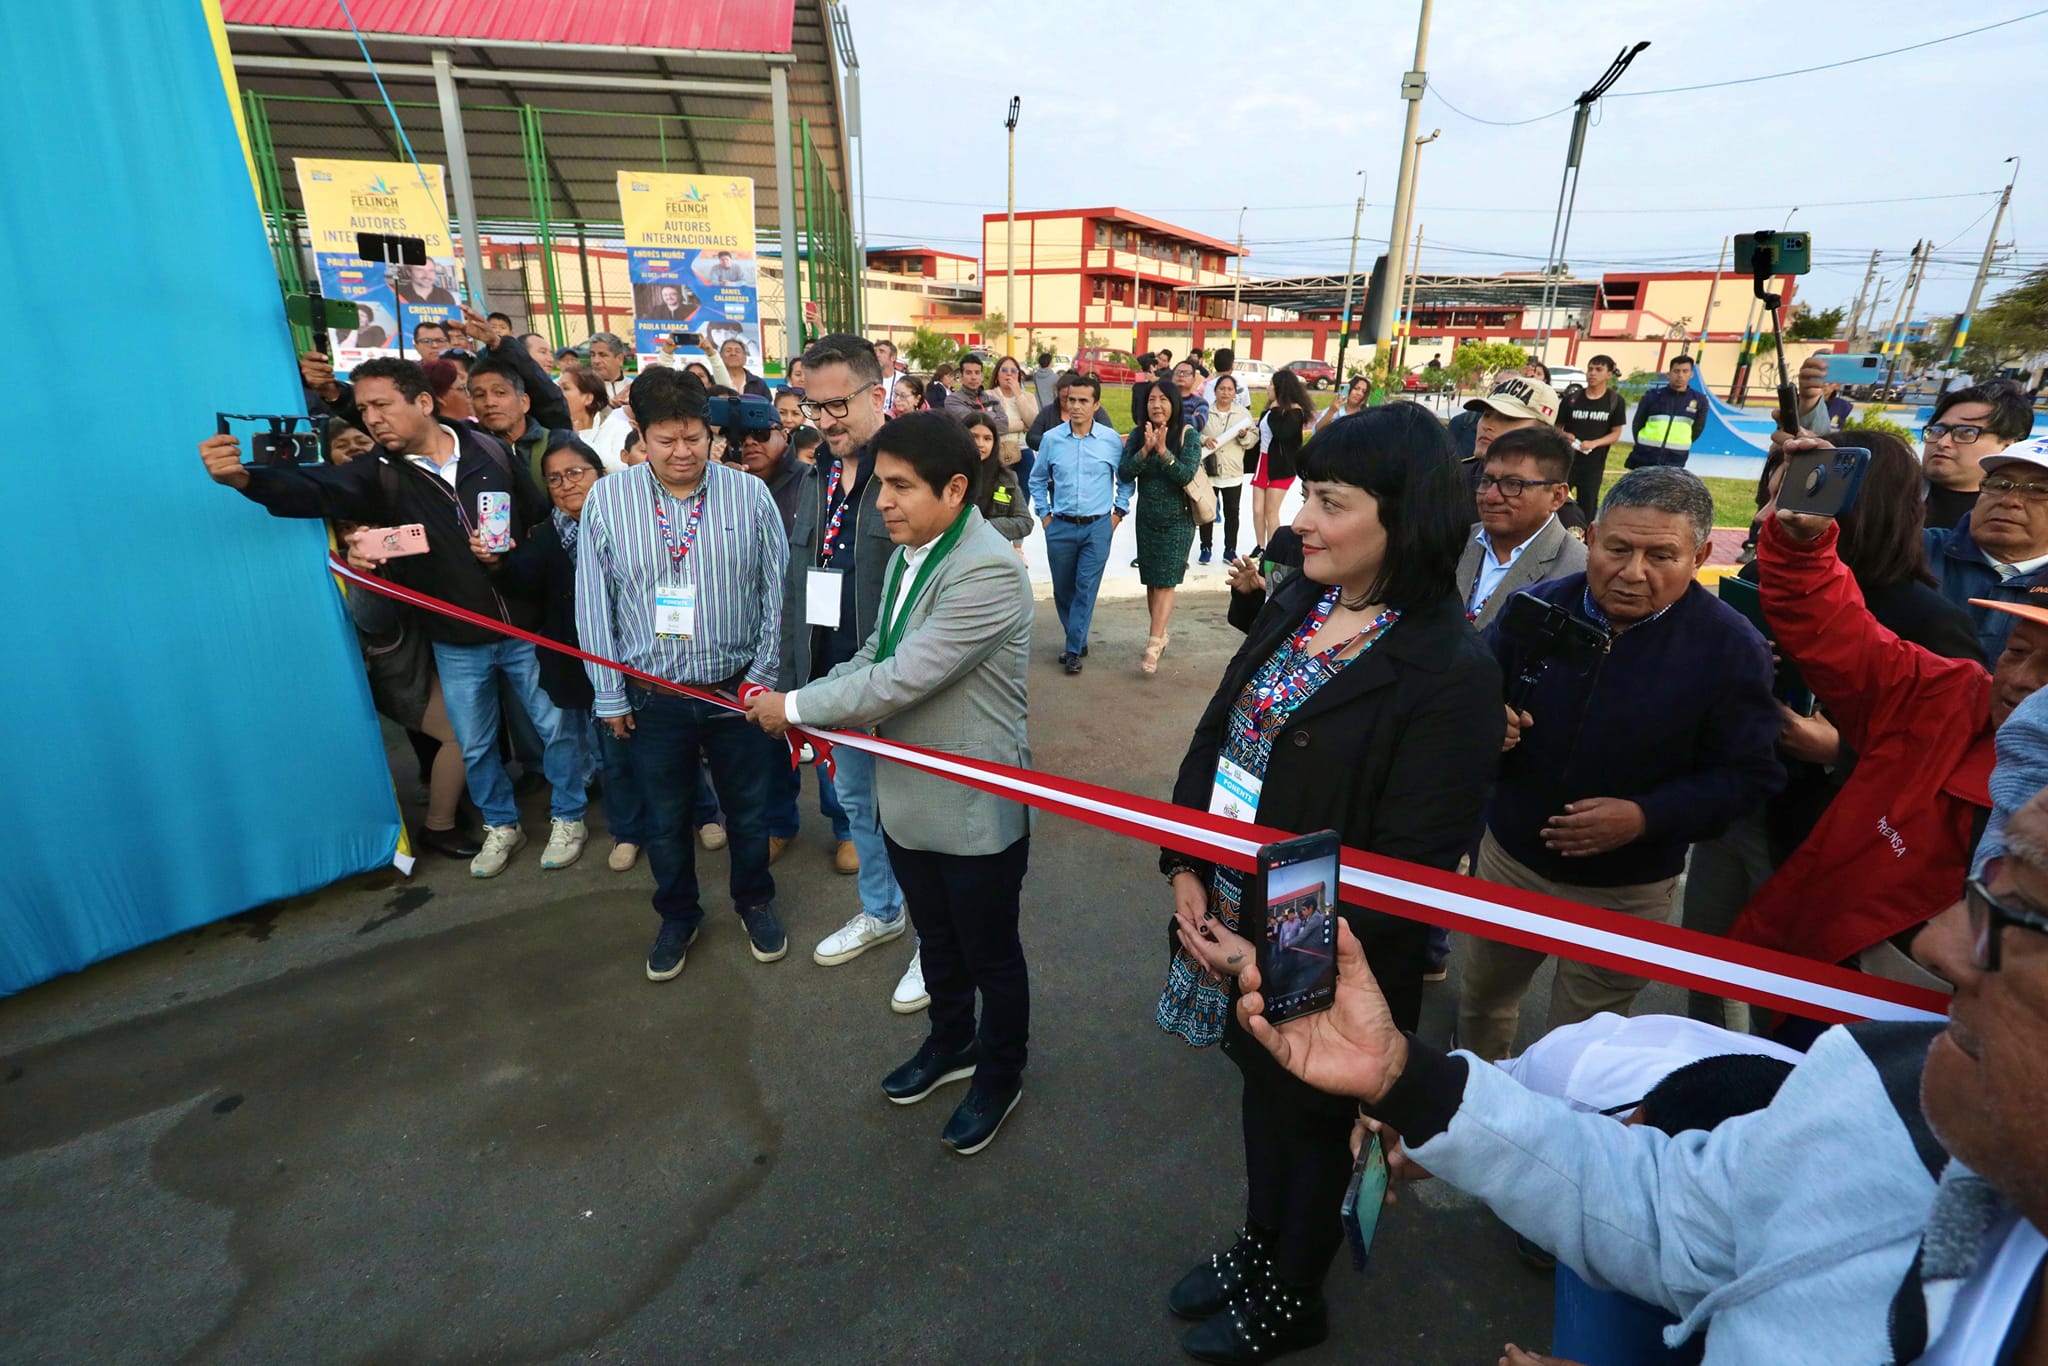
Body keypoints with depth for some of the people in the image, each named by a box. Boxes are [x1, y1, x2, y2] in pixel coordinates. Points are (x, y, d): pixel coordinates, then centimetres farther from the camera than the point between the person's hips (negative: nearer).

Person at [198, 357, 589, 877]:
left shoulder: (491, 450, -5)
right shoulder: (378, 473, -4)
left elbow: (544, 519, 2)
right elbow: (315, 488, -23)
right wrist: (244, 477, -41)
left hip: (523, 629, -1)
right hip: (457, 643, 2)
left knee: (554, 725, 10)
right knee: (474, 745, 15)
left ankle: (568, 816, 32)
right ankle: (501, 825, 37)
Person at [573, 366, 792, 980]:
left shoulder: (750, 494, -5)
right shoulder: (606, 500, -4)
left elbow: (776, 590, -1)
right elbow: (594, 604, -1)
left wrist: (765, 674, -5)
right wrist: (610, 696, -1)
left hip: (738, 689, 0)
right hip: (653, 696, 1)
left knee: (749, 811, 15)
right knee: (665, 820, 16)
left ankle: (755, 903, 40)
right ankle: (678, 918, 40)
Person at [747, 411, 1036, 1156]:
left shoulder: (989, 571, -27)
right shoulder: (909, 552, 3)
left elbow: (901, 679, -30)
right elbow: (875, 654, 10)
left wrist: (794, 706, -18)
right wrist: (814, 705, -7)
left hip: (975, 806, -8)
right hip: (908, 795, 8)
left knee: (990, 952, 15)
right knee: (935, 938, 27)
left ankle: (1000, 1073, 40)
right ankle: (951, 1042, 51)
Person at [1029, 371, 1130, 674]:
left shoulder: (1111, 439, -4)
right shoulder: (1051, 438, -2)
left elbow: (1125, 478, 10)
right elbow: (1037, 479, 12)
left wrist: (1118, 512, 4)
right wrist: (1044, 514, 7)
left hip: (1098, 526, -2)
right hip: (1060, 526, 2)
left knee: (1086, 588, -3)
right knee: (1062, 589, 10)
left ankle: (1074, 649, 6)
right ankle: (1078, 639, 29)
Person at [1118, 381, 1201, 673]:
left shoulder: (1188, 434, -8)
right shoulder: (1138, 434, 1)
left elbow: (1186, 475, -17)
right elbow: (1124, 474, -8)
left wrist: (1163, 451, -27)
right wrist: (1146, 449, -21)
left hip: (1177, 520, -4)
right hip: (1146, 519, 4)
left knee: (1165, 583, -8)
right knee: (1151, 582, 10)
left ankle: (1153, 646, -10)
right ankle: (1161, 635, 27)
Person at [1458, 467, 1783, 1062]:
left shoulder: (1732, 646, -14)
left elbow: (1749, 777, -13)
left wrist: (1646, 818, -27)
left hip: (1626, 891, -2)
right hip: (1509, 856, 3)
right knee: (1480, 1002, 22)